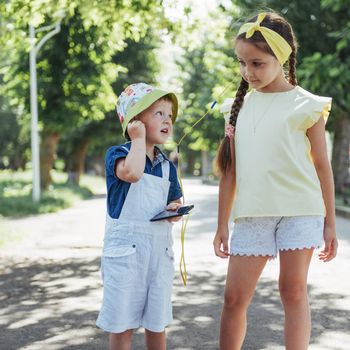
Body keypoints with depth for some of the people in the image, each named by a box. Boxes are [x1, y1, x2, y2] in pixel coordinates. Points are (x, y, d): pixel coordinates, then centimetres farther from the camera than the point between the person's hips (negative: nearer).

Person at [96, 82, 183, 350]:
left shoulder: (167, 165, 11)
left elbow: (175, 202, 21)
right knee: (122, 322, 2)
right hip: (126, 247, -5)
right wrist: (138, 138, -16)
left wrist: (175, 210, -3)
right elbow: (132, 172, -30)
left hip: (160, 248, 5)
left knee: (157, 321, 13)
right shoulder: (118, 154, -7)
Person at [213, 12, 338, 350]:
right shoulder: (240, 105, 9)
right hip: (252, 214, 3)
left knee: (293, 290, 2)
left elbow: (322, 166, 3)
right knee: (234, 296, 3)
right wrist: (222, 224, 10)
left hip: (300, 210, -3)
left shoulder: (305, 105, 0)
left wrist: (330, 222, 2)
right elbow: (230, 170, 11)